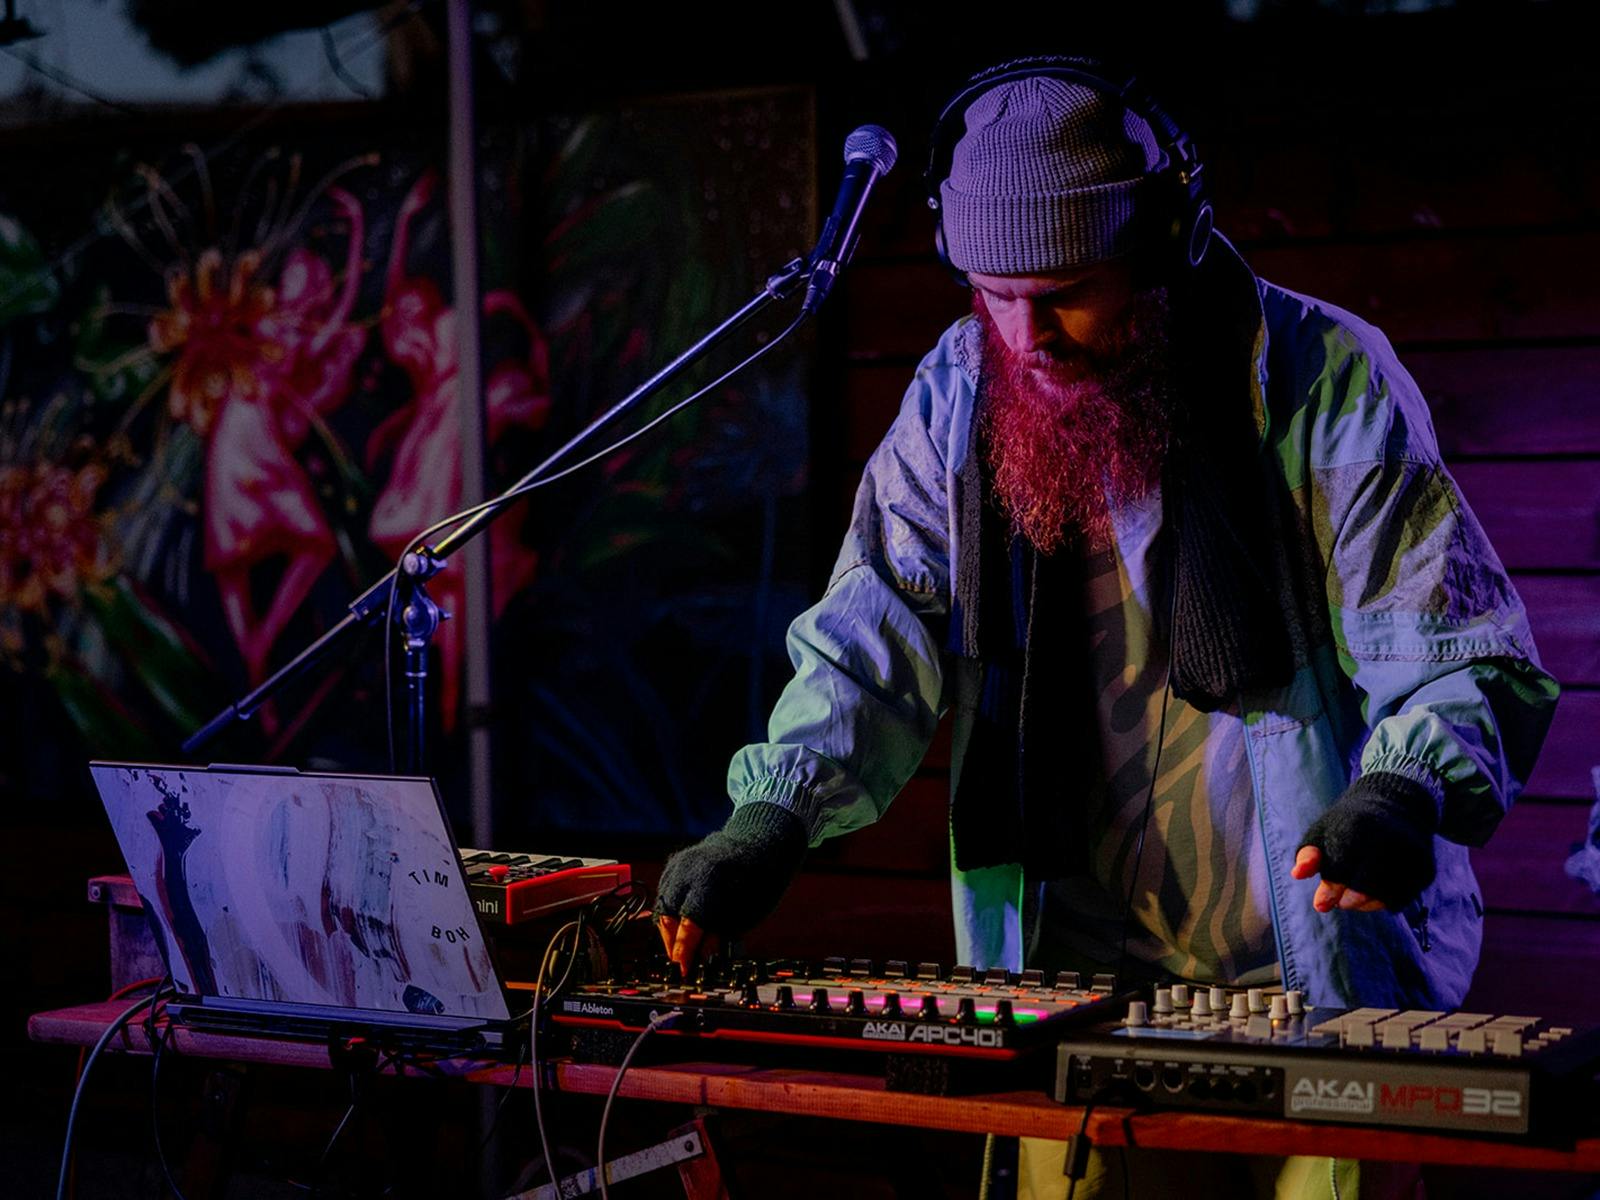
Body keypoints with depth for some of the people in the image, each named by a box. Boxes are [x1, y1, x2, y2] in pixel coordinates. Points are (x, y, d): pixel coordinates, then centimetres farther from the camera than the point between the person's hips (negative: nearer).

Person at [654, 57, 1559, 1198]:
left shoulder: (1323, 379, -8)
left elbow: (1460, 651, -10)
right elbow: (876, 640, 3)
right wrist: (774, 816, -14)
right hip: (1079, 967, 3)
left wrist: (1401, 796, -30)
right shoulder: (960, 396, 3)